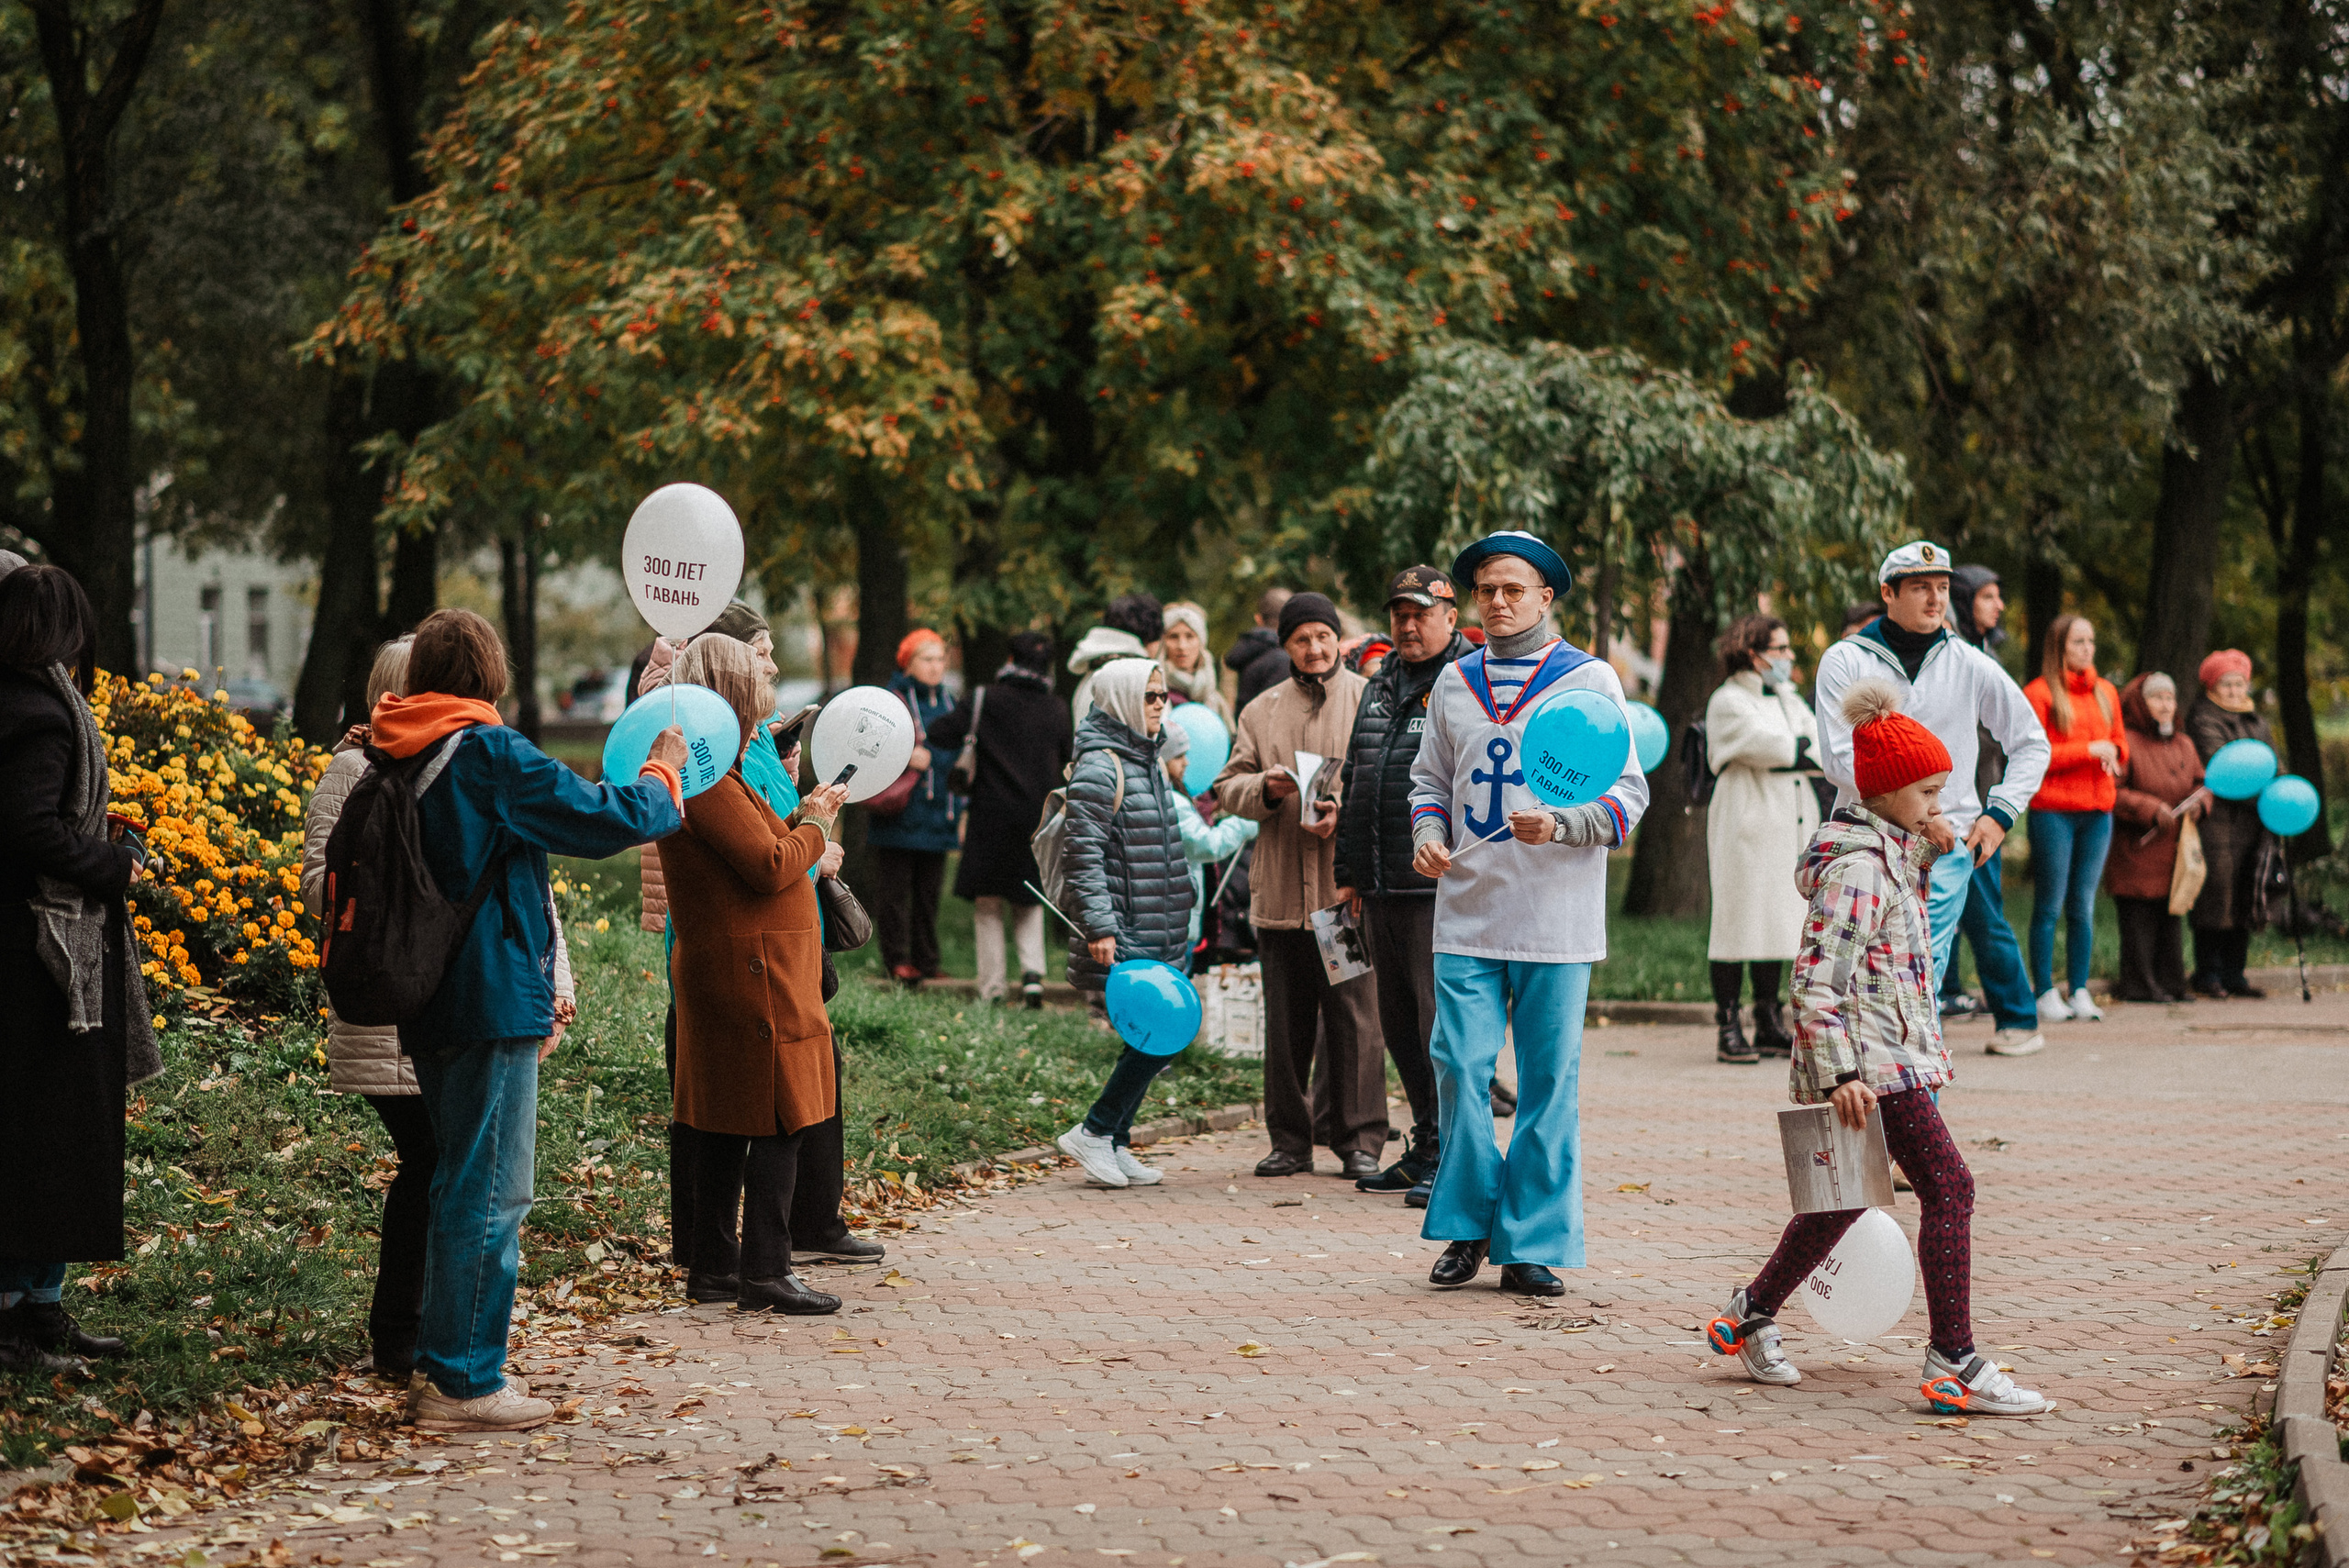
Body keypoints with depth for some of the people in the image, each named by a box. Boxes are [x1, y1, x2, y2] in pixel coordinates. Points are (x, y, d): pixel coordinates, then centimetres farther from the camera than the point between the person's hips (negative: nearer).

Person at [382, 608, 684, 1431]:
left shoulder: (399, 761, 9)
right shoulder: (489, 753, -14)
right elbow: (605, 819, -15)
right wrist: (663, 775, 6)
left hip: (429, 1006, 8)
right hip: (493, 1003, -8)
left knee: (460, 1182, 19)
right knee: (489, 1193, -3)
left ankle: (440, 1365, 24)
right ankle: (463, 1384, -2)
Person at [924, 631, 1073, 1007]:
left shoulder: (985, 700, -6)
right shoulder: (1056, 710, 3)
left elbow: (939, 736, -10)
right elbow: (1068, 762, 11)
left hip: (993, 814, -3)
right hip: (1039, 816, 3)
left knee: (988, 904, 6)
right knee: (1029, 902, 16)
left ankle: (993, 986, 2)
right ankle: (1032, 970, -4)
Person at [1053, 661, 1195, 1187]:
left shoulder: (1146, 762, 18)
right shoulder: (1099, 768, -12)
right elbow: (1083, 856, -17)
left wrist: (1176, 925, 26)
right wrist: (1099, 927, -23)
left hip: (1156, 934, 9)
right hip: (1124, 935, -9)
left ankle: (1115, 1144, 14)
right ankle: (1094, 1133, -3)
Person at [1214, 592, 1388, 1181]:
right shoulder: (1261, 711, 15)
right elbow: (1228, 787, 13)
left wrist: (1347, 813, -16)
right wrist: (1265, 788, -8)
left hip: (1350, 888, -3)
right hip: (1279, 888, 3)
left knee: (1355, 1017, -5)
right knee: (1286, 1021, 7)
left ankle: (1359, 1140, 2)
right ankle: (1290, 1139, 15)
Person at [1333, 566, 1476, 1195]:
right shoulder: (1380, 688, 19)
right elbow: (1354, 783, 24)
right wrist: (1347, 872, 21)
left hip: (1444, 890, -8)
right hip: (1383, 891, 8)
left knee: (1443, 1018, -8)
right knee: (1399, 1023, 12)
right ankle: (1427, 1148, 21)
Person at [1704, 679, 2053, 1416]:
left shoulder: (1888, 849, 12)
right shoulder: (1858, 866, -17)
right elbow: (1819, 978, -23)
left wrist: (1924, 847, 15)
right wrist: (1839, 1073, -29)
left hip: (1890, 1054, 11)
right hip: (1874, 1058, -11)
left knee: (1850, 1190, 20)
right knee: (1948, 1187, -12)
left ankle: (1750, 1315, 32)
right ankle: (1953, 1364, -12)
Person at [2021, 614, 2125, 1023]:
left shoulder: (2105, 692, 15)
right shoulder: (2039, 694, -3)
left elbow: (2120, 743, 24)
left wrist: (2113, 753, 0)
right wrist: (2089, 750, -13)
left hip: (2098, 811, 5)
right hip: (2053, 811, -5)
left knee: (2083, 906, 6)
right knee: (2049, 905, -4)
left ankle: (2079, 990, 10)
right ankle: (2046, 993, -1)